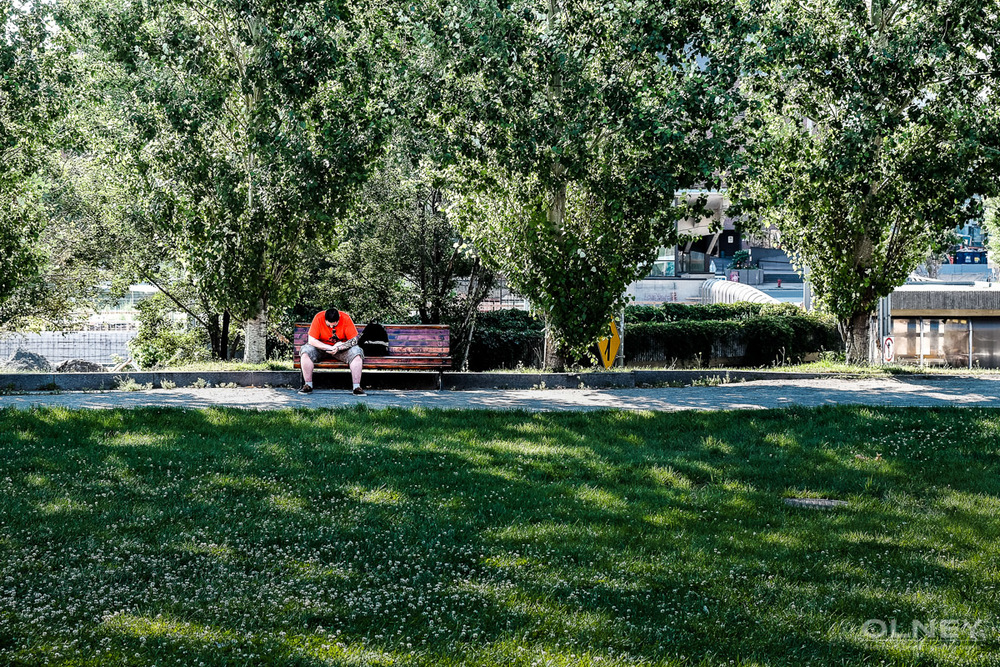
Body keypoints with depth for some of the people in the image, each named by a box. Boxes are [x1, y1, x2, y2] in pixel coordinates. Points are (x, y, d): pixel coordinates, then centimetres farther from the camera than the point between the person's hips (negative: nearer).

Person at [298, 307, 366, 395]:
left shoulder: (346, 318, -17)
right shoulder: (318, 318, -18)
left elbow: (354, 340, -17)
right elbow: (311, 340, -20)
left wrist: (339, 347, -32)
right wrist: (329, 347, -30)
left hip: (342, 349, 0)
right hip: (322, 347, 0)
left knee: (356, 353, -29)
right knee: (306, 352, -27)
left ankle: (357, 387, -26)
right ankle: (308, 385, -19)